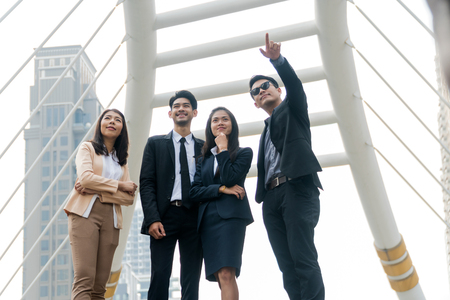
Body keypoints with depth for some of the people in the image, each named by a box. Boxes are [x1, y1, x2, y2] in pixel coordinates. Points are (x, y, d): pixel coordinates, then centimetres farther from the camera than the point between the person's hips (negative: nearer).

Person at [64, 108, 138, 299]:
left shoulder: (122, 161, 23)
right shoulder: (87, 148, 13)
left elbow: (129, 198, 9)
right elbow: (85, 177, -7)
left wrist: (95, 190, -6)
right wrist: (120, 185, 0)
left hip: (111, 219, 4)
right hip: (85, 214, -4)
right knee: (84, 279, -18)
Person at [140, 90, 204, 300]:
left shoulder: (204, 148, 15)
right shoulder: (155, 143, 12)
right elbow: (146, 183, 3)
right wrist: (152, 219, -10)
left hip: (194, 218, 2)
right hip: (165, 216, -1)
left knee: (192, 280, 0)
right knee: (160, 275, -10)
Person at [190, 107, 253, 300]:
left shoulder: (244, 153, 9)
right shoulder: (204, 159, 21)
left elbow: (229, 179, -8)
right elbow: (194, 192, 8)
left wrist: (223, 149, -1)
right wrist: (221, 189, -6)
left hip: (230, 216, -5)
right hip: (207, 219, 5)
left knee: (226, 274, -21)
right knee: (221, 278, 1)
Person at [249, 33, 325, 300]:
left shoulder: (292, 108, 16)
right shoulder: (266, 131, 32)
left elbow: (294, 83, -5)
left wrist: (277, 59, -22)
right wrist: (261, 197, 9)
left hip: (297, 188, -6)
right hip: (271, 198, 6)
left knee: (303, 259, -18)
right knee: (287, 265, -5)